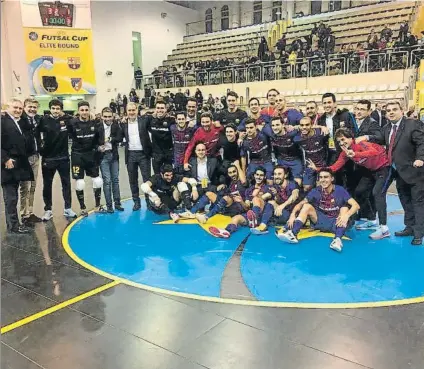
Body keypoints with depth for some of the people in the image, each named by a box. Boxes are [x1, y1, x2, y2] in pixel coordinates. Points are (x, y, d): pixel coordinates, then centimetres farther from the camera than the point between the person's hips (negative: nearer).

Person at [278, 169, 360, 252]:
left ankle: (337, 239, -44)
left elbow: (356, 205, -17)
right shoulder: (316, 191, -3)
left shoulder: (340, 190, -10)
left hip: (337, 223, -2)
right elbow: (300, 204, -5)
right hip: (322, 221, 3)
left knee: (345, 208, -27)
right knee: (307, 206, -15)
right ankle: (293, 234, -33)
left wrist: (346, 215, -37)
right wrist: (293, 214, -25)